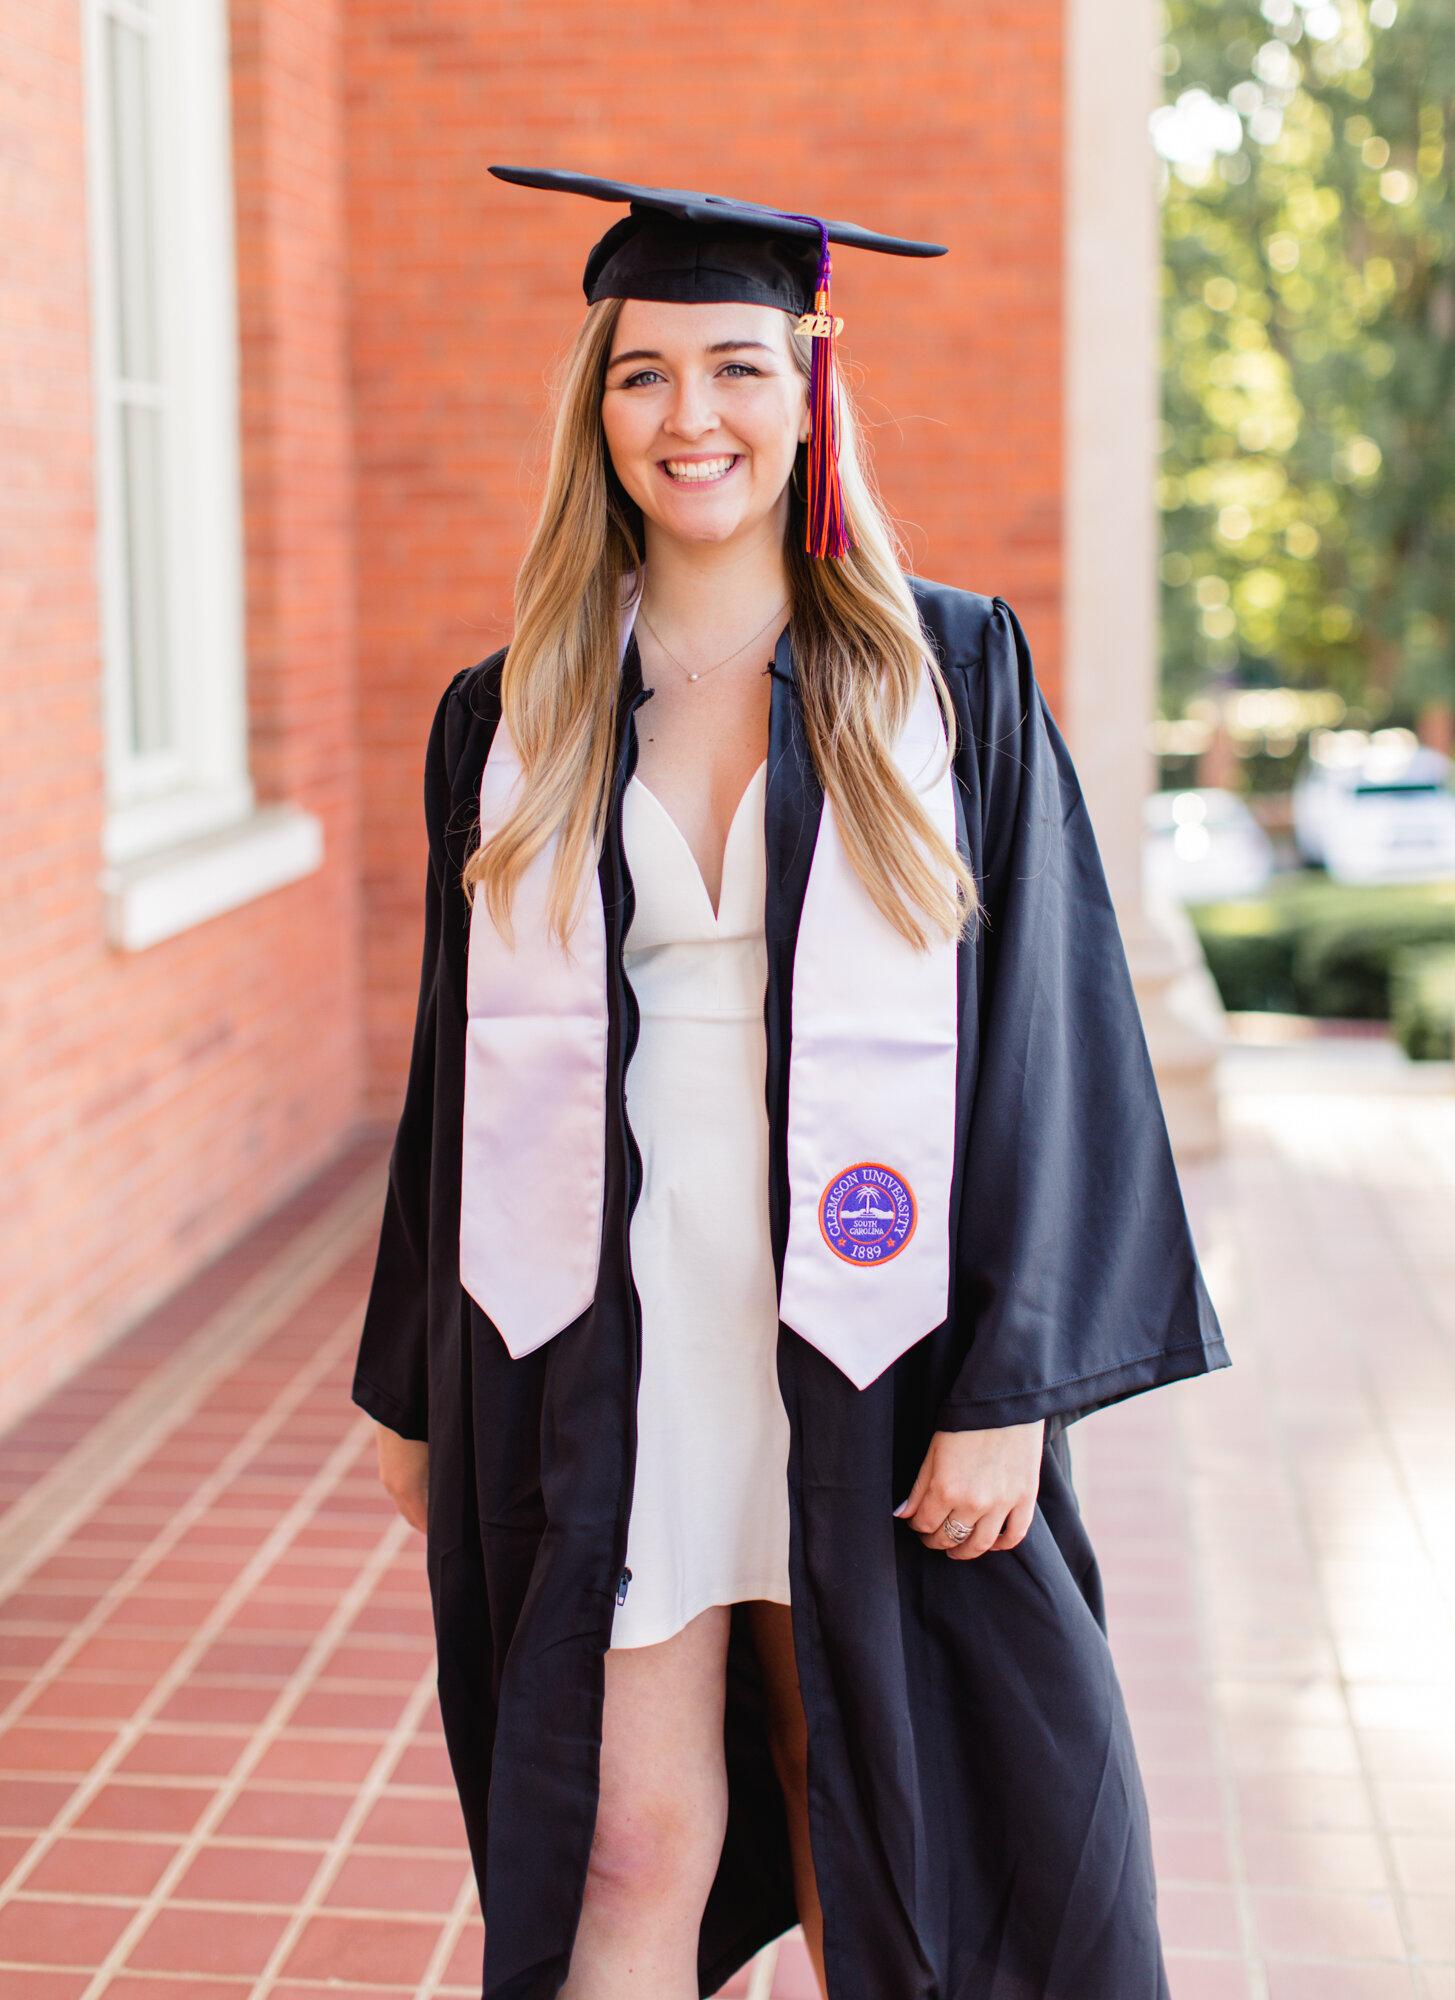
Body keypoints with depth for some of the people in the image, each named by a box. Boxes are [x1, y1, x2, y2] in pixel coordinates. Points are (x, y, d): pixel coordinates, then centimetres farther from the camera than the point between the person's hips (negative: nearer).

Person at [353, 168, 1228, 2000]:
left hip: (868, 1337, -1)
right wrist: (417, 1390, 12)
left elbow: (1039, 1029, -4)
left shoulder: (951, 677, -1)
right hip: (606, 1336, 1)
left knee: (878, 1825, 12)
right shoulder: (511, 722, 5)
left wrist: (1009, 1389, -11)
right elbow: (461, 1061, 9)